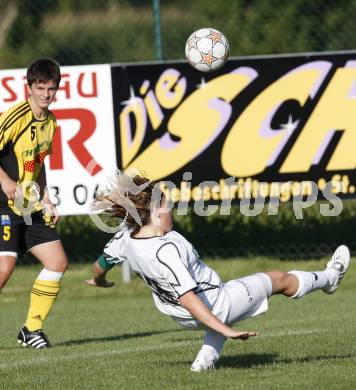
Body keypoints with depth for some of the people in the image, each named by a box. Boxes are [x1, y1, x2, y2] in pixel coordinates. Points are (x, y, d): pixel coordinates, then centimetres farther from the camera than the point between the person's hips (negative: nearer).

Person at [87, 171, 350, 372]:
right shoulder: (166, 251, -38)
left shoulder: (126, 236, -13)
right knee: (279, 279, 14)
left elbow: (102, 263, 6)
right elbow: (187, 297, -41)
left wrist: (98, 280, 30)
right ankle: (328, 278, 40)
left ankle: (206, 358, 30)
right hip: (214, 307, -8)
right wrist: (224, 330, -39)